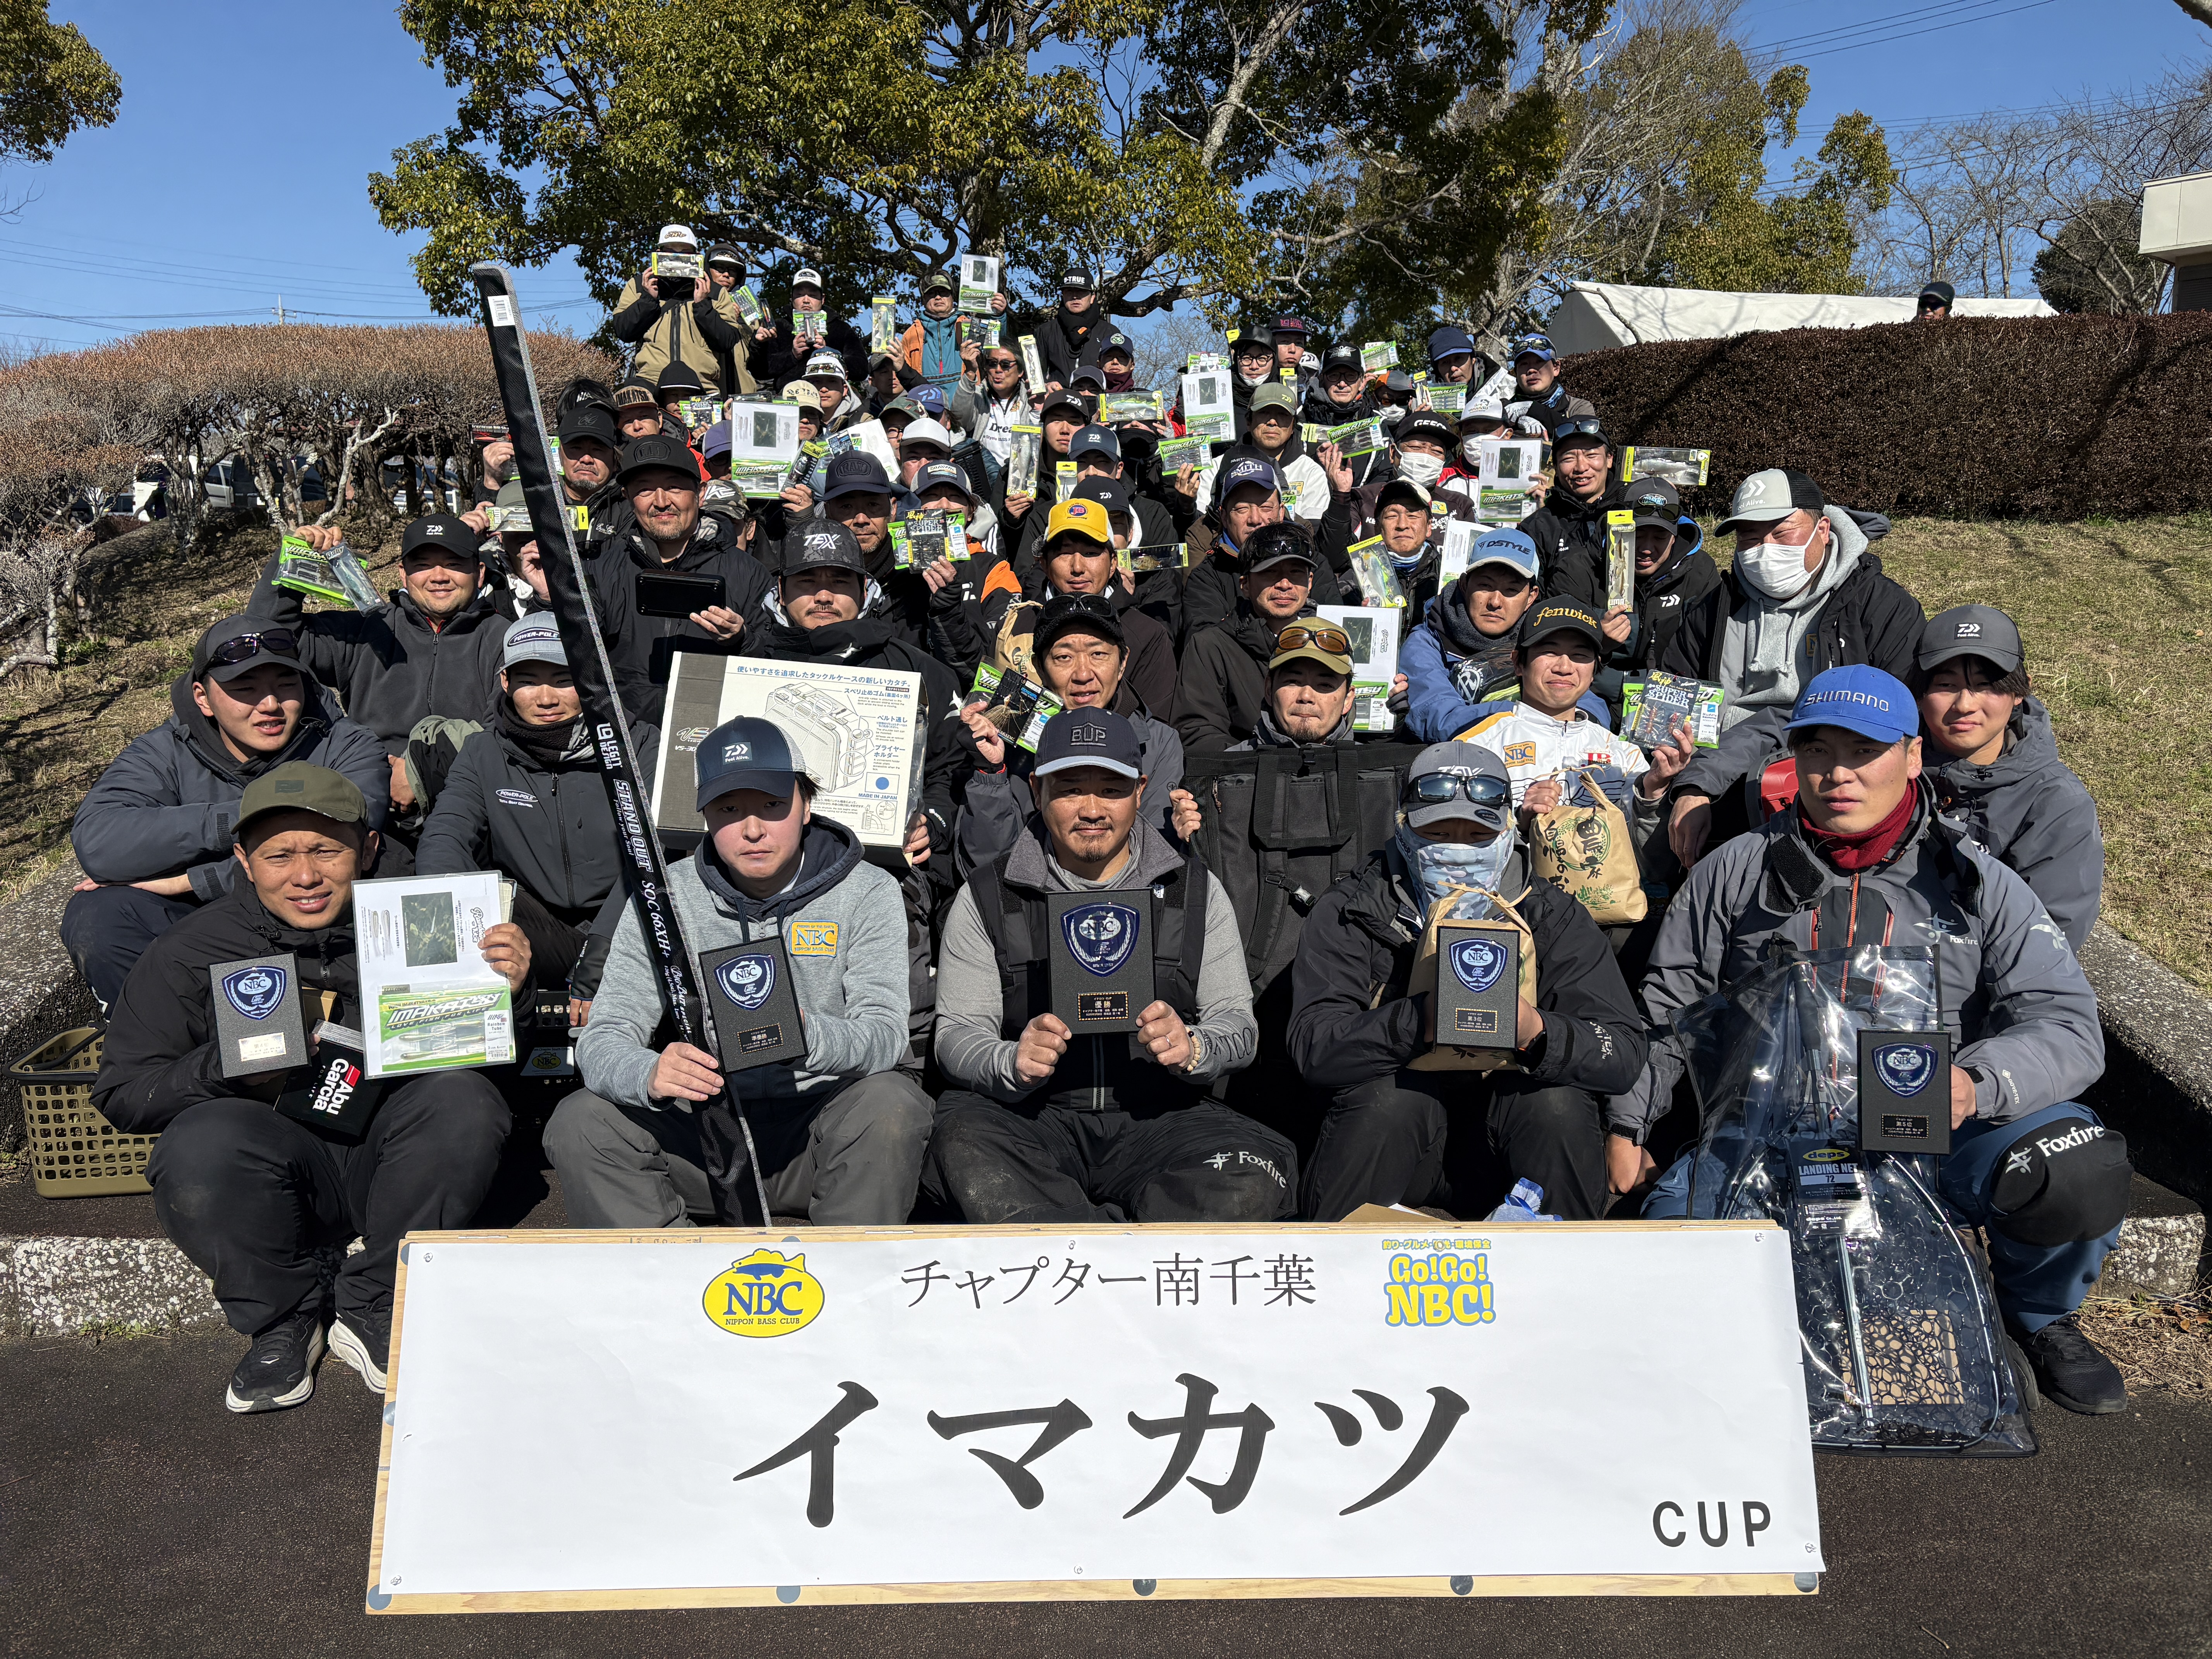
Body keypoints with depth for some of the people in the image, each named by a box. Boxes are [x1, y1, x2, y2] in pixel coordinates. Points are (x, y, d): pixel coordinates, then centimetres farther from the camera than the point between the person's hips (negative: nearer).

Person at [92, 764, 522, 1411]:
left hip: (388, 1162, 1)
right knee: (199, 1145, -32)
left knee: (465, 1100, -28)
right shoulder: (190, 953, 0)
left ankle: (371, 1314, -9)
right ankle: (283, 1323, -3)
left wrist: (507, 992, -21)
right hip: (279, 1170, 0)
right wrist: (225, 1067, -18)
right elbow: (120, 1093, 2)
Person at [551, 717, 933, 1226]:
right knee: (579, 1123, -20)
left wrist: (808, 1035, -38)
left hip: (819, 1140, -1)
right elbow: (602, 1040, -7)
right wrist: (650, 1075, -32)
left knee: (889, 1104, -31)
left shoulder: (868, 893, -3)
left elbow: (886, 1034, -15)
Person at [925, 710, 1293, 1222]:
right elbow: (957, 1033, 3)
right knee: (963, 1145, -35)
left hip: (1159, 1117, 1)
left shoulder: (1197, 892, 10)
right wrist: (1013, 1063, -21)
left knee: (1251, 1183, -30)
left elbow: (1238, 1025, 7)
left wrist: (1192, 1049, -18)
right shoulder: (986, 899, 7)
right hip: (1031, 1119, 0)